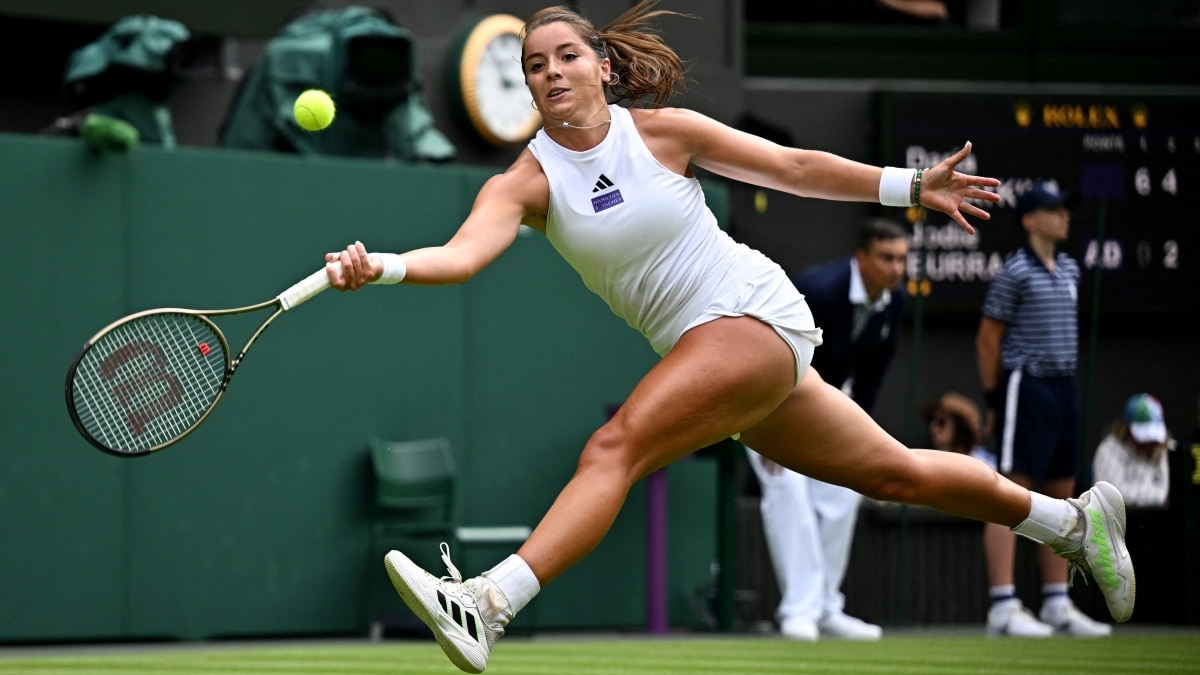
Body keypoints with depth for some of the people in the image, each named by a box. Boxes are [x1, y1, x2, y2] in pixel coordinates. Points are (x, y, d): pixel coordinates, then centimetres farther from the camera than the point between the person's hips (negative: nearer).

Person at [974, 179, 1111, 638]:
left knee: (1061, 496, 10)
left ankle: (1057, 604, 15)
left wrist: (1066, 383, 15)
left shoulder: (1069, 270, 14)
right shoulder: (1015, 272, -8)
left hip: (1065, 388, 8)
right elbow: (987, 339, -6)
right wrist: (994, 398, -6)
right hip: (1027, 387, -8)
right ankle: (1003, 607, -11)